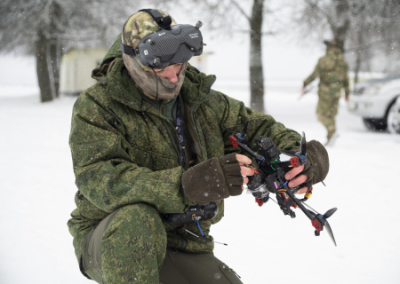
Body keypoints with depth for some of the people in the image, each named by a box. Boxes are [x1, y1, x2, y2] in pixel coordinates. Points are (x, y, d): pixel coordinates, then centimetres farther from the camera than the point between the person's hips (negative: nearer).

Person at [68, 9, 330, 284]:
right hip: (108, 244, -5)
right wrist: (187, 185, -44)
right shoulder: (96, 106, -13)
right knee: (137, 219, -38)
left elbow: (254, 126, 11)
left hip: (185, 249, 5)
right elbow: (100, 180, -28)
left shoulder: (203, 101, 4)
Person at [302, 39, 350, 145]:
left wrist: (305, 84, -4)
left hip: (325, 90, -5)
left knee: (321, 114, 0)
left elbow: (314, 75, -12)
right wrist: (347, 93, 21)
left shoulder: (323, 61, -10)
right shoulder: (343, 63, 7)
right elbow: (346, 79, 12)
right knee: (331, 114, 13)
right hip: (337, 92, 5)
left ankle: (332, 130, -21)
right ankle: (330, 137, 11)